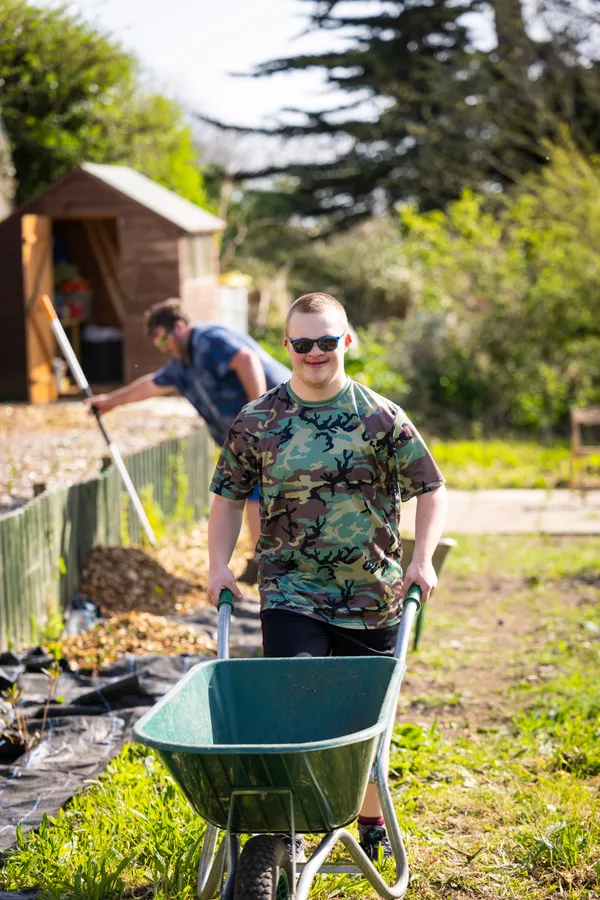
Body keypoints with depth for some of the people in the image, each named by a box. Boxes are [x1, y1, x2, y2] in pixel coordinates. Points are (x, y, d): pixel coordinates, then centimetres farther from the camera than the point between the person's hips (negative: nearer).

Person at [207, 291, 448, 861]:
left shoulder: (381, 418, -1)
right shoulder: (257, 422, 1)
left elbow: (430, 490, 5)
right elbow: (228, 496, 12)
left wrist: (422, 559, -7)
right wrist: (219, 564, 0)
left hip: (373, 599, 1)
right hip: (291, 595, -1)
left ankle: (372, 822, 32)